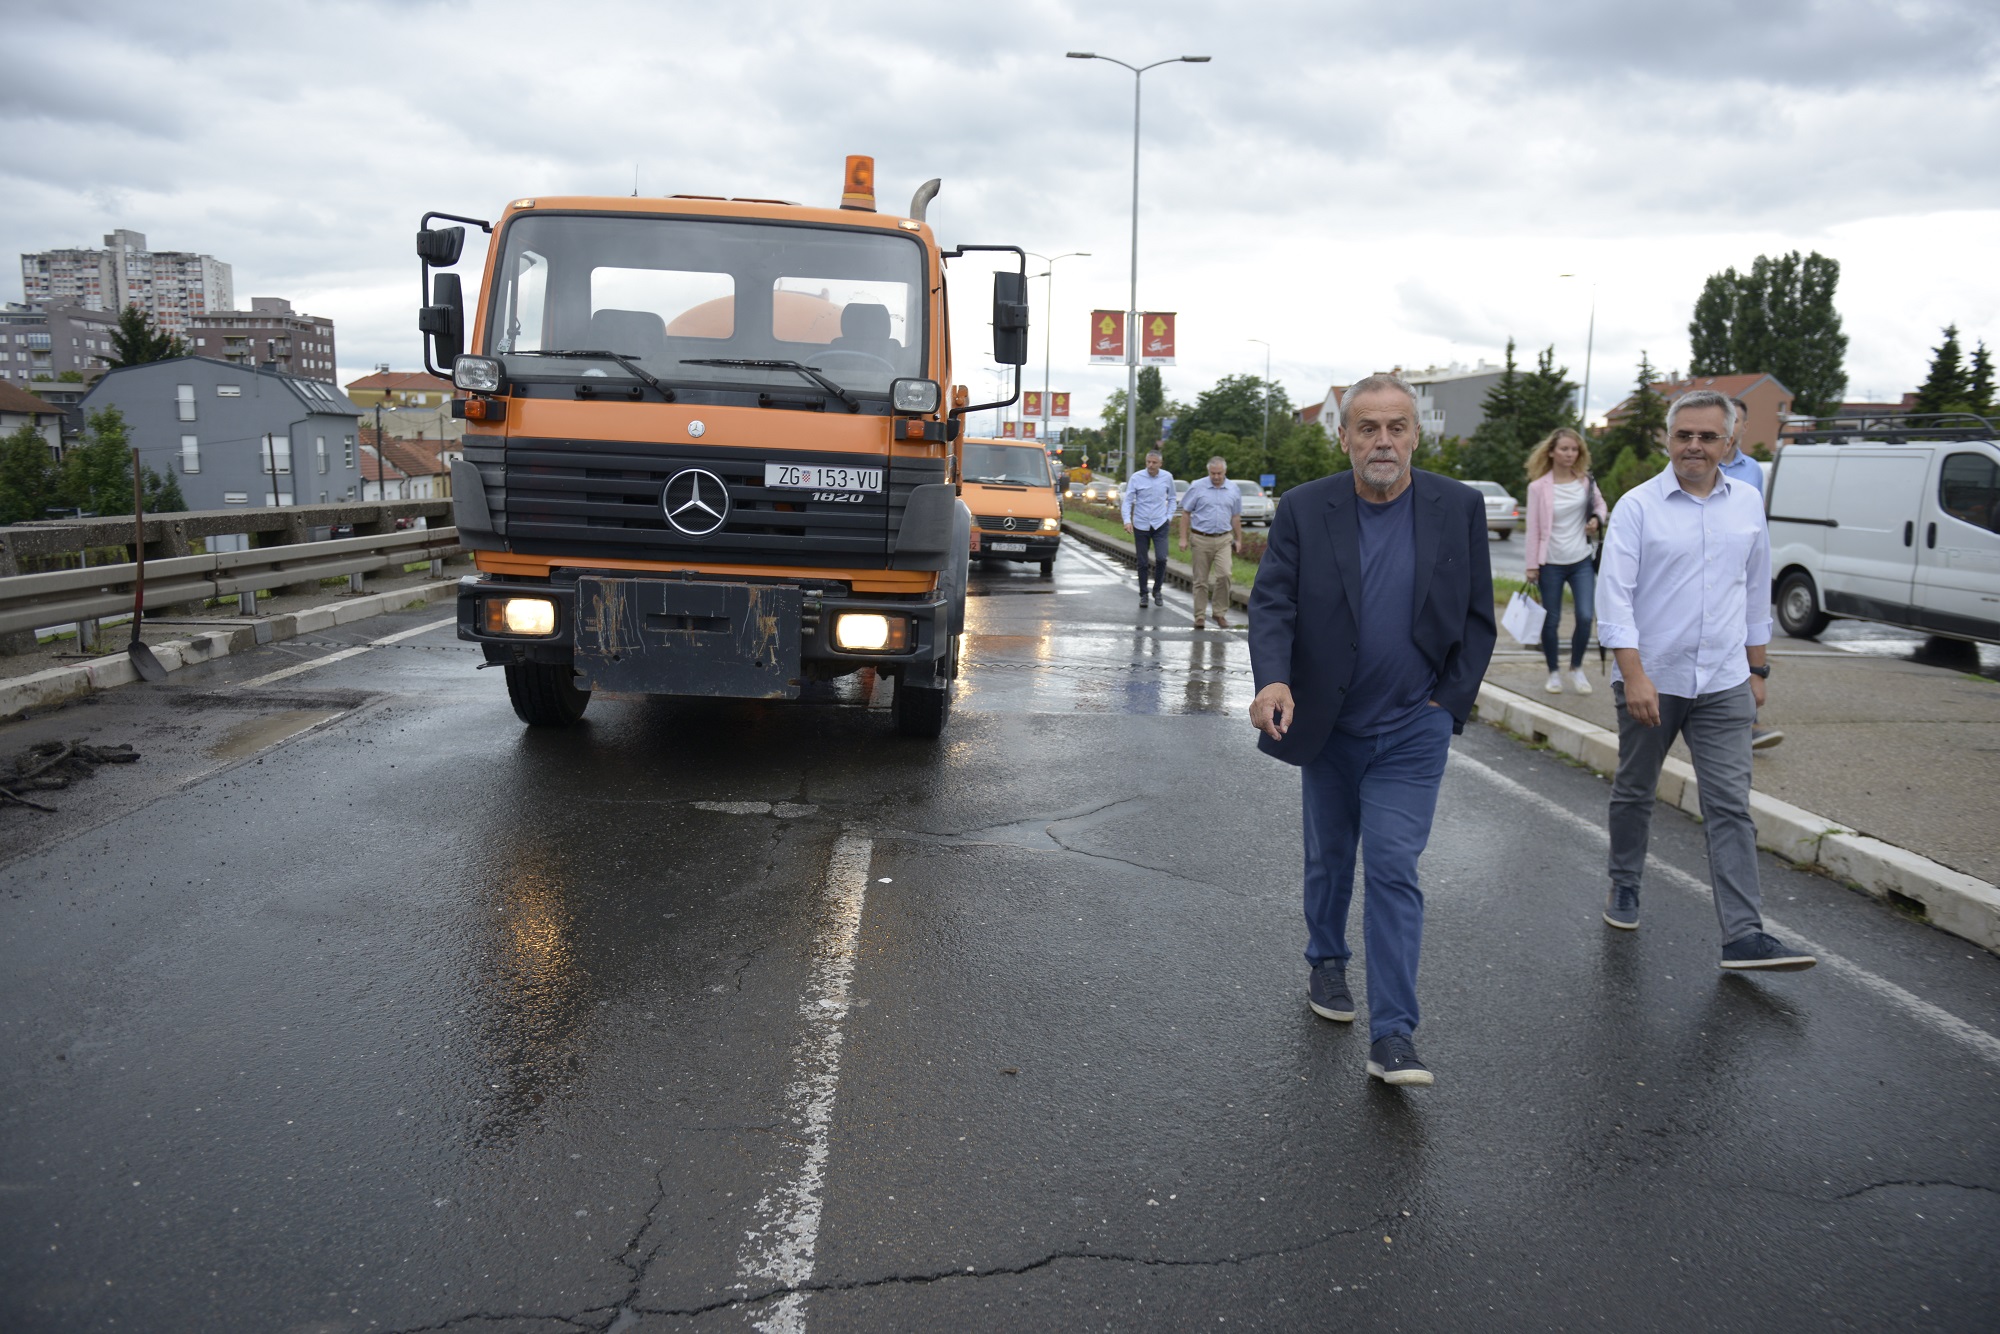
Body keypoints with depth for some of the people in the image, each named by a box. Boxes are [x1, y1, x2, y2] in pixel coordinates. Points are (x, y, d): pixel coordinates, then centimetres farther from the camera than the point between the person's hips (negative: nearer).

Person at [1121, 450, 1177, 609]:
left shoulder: (1167, 477, 0)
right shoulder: (1136, 477, -6)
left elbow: (1171, 498, 14)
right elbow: (1127, 500, -5)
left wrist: (1169, 517, 3)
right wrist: (1127, 520, -17)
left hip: (1160, 524, 0)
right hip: (1140, 525, 0)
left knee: (1161, 558, -12)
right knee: (1142, 562, 4)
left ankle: (1157, 591, 9)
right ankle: (1143, 595, 18)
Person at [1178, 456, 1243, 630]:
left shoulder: (1233, 490, 7)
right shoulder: (1197, 488, -1)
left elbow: (1236, 517, 15)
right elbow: (1185, 513, 2)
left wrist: (1238, 539, 16)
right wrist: (1183, 538, -2)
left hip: (1224, 540, 1)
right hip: (1201, 540, -1)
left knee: (1224, 574, -15)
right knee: (1201, 580, 4)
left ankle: (1220, 613, -1)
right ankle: (1200, 616, 14)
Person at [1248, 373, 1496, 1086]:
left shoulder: (1458, 507, -3)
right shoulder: (1303, 509, -6)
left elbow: (1477, 616, 2)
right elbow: (1272, 602, -12)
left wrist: (1451, 702, -5)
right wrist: (1274, 680, -30)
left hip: (1412, 730, -1)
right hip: (1326, 725, 1)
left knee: (1393, 870, -7)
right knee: (1328, 859, 18)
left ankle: (1394, 1035, -4)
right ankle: (1327, 962, 43)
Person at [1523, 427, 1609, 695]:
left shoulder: (1586, 481, 2)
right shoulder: (1538, 487, -7)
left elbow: (1600, 505, 20)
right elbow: (1533, 529, -5)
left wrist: (1597, 519, -3)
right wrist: (1532, 565, -6)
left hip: (1582, 562, 3)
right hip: (1551, 565, -2)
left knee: (1586, 617, -5)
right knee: (1551, 621, 5)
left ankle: (1576, 668, 17)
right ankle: (1553, 672, 23)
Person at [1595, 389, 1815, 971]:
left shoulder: (1748, 503, 8)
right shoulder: (1638, 505, -6)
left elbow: (1757, 591, 17)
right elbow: (1614, 594, -12)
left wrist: (1756, 670, 16)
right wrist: (1634, 676, -19)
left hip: (1724, 684, 2)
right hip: (1650, 679, -2)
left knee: (1730, 807, -3)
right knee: (1634, 792, 13)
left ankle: (1744, 935, -4)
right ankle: (1624, 887, 34)